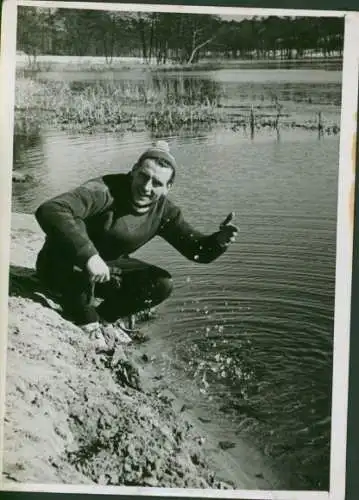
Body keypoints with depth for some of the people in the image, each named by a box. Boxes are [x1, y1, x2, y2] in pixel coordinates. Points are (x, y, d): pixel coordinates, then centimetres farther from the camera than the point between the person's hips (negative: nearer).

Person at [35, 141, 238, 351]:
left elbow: (199, 250, -8)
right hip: (60, 268, -5)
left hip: (105, 270, 5)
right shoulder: (105, 191, -31)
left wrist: (220, 240, -32)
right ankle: (86, 321, -15)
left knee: (162, 284, -10)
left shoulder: (164, 211, -10)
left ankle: (105, 318, 13)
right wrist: (88, 255, -54)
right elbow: (50, 210, -45)